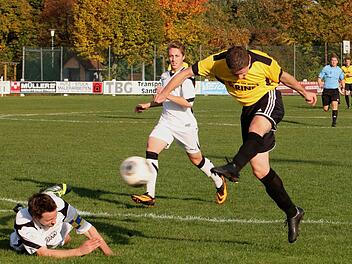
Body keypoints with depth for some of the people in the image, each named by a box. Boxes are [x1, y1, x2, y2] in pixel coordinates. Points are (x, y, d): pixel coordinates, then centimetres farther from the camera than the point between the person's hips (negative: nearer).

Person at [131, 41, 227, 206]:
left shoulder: (186, 76, -13)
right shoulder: (165, 76, 12)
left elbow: (188, 102, -23)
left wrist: (166, 95, -25)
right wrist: (148, 105, 21)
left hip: (185, 124, -6)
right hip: (166, 122, 6)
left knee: (195, 158, 9)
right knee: (151, 147, -17)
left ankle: (219, 183, 38)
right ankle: (149, 195, -22)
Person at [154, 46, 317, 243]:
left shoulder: (264, 63, -21)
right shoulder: (216, 62, -17)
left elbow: (284, 77, 0)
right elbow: (187, 73, -9)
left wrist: (305, 92, 15)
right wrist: (164, 94, -15)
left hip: (268, 101, -4)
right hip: (249, 108, 4)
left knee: (255, 131, -41)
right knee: (260, 170, -4)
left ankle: (233, 168, -60)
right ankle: (292, 212, 6)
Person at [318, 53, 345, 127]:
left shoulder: (339, 70, 7)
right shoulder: (326, 68, -2)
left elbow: (342, 79, 24)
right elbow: (319, 78, -1)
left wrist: (343, 88, 8)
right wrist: (320, 84, -22)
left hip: (335, 90, 1)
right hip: (326, 90, -1)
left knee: (335, 104, -23)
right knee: (325, 109, 1)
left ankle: (334, 122, -19)